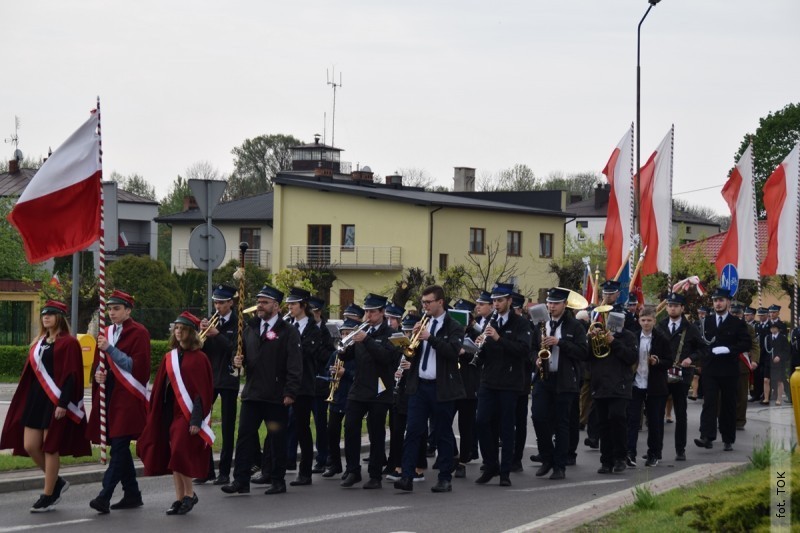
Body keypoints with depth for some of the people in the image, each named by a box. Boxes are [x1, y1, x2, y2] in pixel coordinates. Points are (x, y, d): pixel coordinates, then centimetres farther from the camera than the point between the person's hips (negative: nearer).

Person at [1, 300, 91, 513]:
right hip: (35, 399, 8)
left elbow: (70, 376, -14)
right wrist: (24, 403, 14)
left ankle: (48, 495, 6)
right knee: (29, 446, 4)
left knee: (50, 447, -3)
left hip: (56, 402, -8)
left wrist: (63, 404, -20)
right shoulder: (39, 343, 15)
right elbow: (30, 374, 17)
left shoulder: (68, 343, -8)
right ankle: (57, 482, 23)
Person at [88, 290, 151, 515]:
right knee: (119, 446, 10)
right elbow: (98, 362, 20)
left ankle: (105, 496, -20)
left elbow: (137, 366, -13)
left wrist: (110, 349, -19)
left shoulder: (138, 333, -5)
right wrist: (98, 373, -4)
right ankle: (132, 495, 18)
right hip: (109, 394, 8)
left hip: (128, 397, -7)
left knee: (119, 445, -13)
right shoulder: (106, 333, 15)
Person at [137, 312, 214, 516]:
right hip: (170, 412, 6)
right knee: (173, 458, 5)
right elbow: (160, 389, 12)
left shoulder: (198, 358, -7)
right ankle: (179, 497, 11)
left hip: (188, 413, -6)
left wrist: (197, 420, -15)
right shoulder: (169, 357, 10)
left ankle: (189, 494, 4)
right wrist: (155, 417, 9)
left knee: (180, 455, -12)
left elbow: (203, 391, -10)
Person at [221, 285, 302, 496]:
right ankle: (241, 481, 2)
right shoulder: (251, 329, 13)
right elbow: (244, 354, 23)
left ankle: (278, 480, 13)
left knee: (277, 439, 4)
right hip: (251, 393, 5)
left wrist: (290, 393, -15)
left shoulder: (288, 332, -5)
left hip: (276, 397, -5)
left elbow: (294, 365, -9)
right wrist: (239, 360, 0)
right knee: (245, 436, 0)